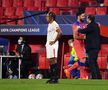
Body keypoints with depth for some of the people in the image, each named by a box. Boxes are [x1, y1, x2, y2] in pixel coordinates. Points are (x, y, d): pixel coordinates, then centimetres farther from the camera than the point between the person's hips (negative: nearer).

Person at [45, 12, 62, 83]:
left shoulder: (54, 24, -11)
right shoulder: (49, 24, 18)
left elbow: (60, 33, -23)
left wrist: (54, 41, -19)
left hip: (53, 44, -10)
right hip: (48, 44, 10)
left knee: (53, 60, -12)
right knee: (50, 61, 10)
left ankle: (56, 78, -13)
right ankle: (52, 77, 15)